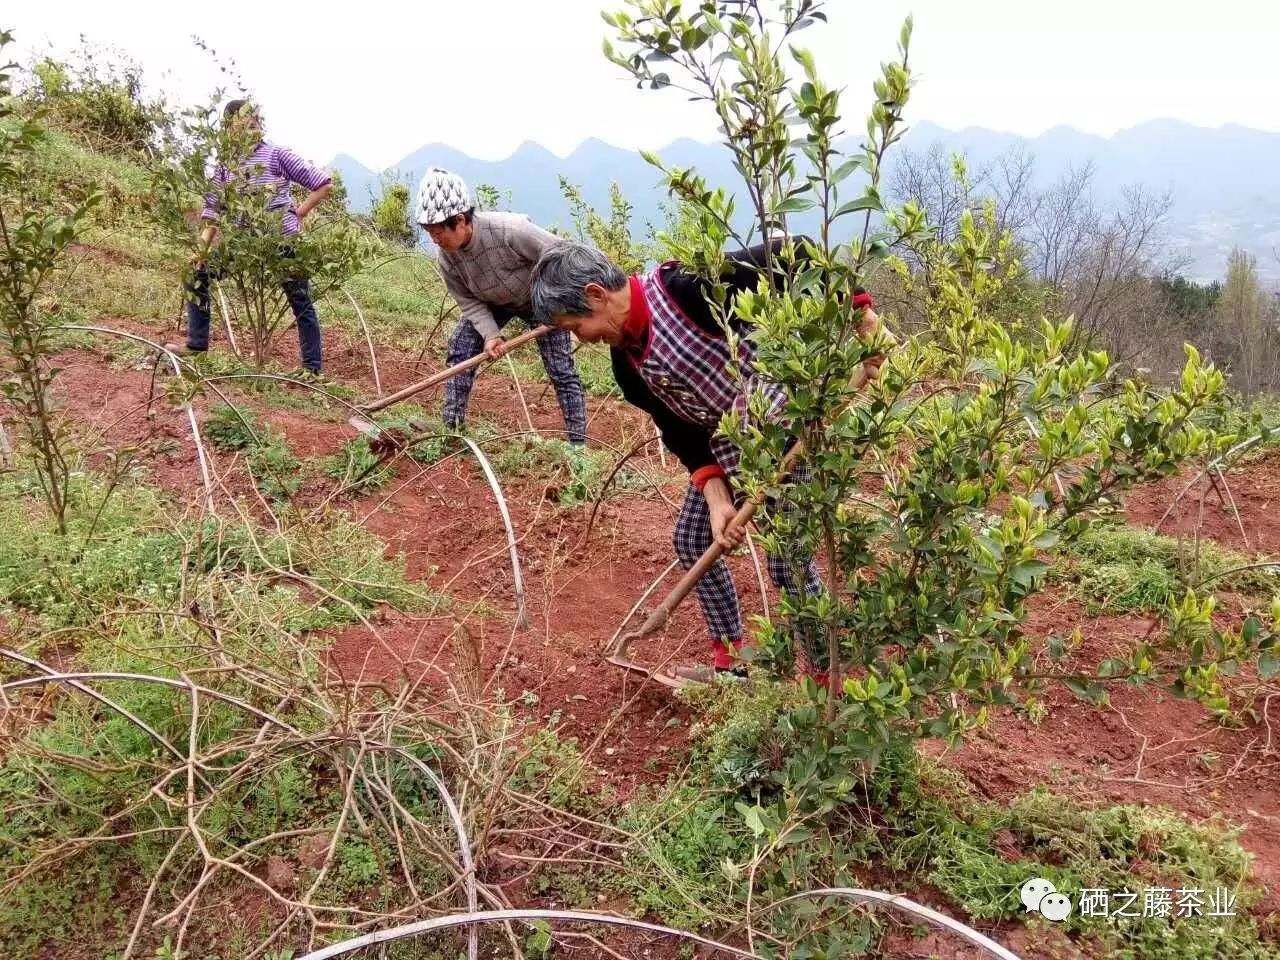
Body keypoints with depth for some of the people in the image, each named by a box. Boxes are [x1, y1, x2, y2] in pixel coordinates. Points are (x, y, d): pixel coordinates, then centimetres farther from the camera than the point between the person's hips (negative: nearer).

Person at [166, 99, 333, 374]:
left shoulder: (277, 155, -5)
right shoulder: (225, 164, 6)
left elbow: (324, 184, -4)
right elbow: (214, 208, 3)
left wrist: (299, 213, -8)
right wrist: (203, 244, -11)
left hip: (283, 241, -5)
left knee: (301, 303, 0)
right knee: (196, 274, 4)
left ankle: (312, 369, 9)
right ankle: (196, 343, 15)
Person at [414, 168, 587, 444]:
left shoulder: (509, 230, -41)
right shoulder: (447, 259, -23)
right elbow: (470, 303, -13)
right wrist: (490, 335, -30)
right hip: (492, 303, 5)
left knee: (562, 370, -8)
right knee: (460, 351, -8)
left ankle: (578, 442, 3)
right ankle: (451, 428, 3)